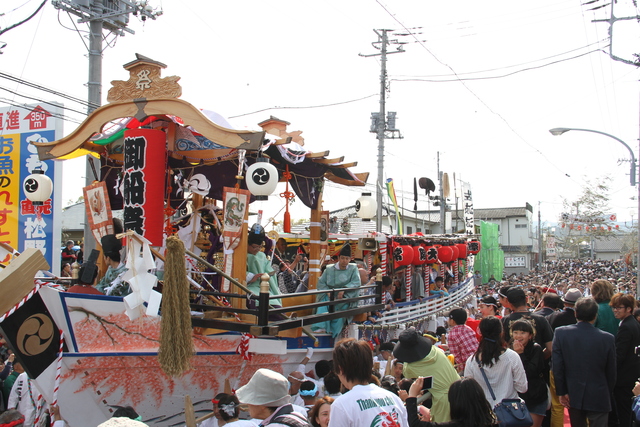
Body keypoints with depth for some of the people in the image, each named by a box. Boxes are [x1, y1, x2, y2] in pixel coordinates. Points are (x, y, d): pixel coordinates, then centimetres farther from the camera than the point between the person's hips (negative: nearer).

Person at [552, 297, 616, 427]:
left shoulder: (561, 333, -10)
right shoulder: (608, 338, -11)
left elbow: (557, 367, -9)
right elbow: (611, 372, -2)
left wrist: (561, 392, 0)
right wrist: (607, 395, 12)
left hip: (573, 396, 2)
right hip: (599, 398, -2)